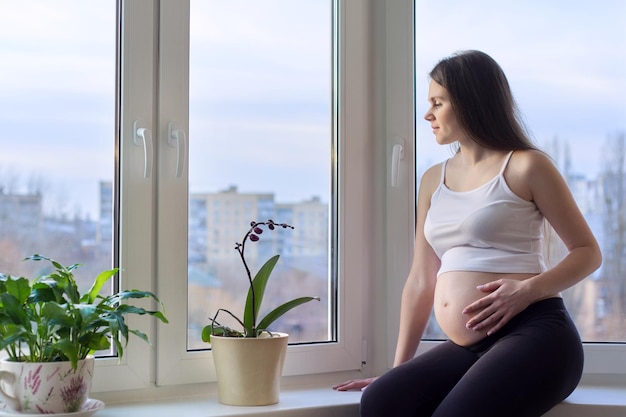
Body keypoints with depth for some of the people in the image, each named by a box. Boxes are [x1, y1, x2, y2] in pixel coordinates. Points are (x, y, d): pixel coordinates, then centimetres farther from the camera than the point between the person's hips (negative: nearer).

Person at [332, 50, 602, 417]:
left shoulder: (525, 167, 1)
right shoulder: (433, 181, 18)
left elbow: (588, 252, 2)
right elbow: (420, 281, 17)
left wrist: (529, 290, -16)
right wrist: (399, 368, 15)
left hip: (533, 334, -5)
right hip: (467, 349, 5)